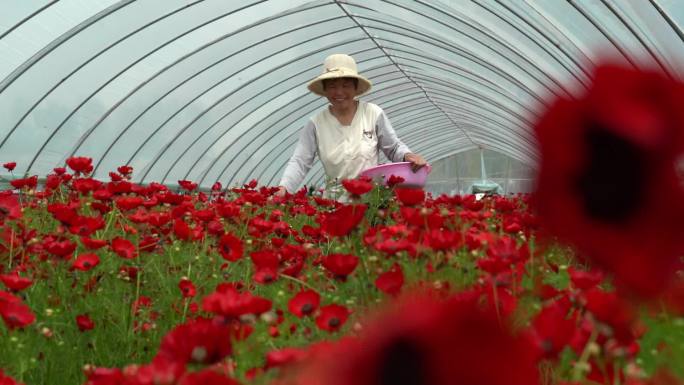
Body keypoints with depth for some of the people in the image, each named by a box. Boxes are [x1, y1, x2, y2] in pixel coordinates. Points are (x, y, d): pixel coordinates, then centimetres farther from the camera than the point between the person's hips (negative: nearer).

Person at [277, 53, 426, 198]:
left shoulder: (374, 114, 3)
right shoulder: (316, 124, 5)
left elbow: (394, 148, 11)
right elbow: (299, 162, -1)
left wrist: (408, 156, -11)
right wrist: (283, 188, -18)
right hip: (335, 200, 1)